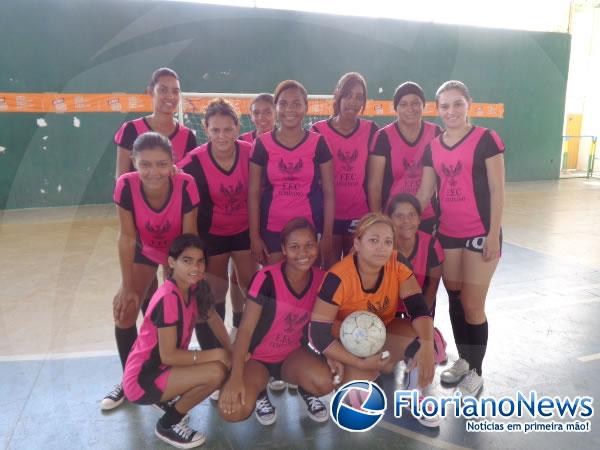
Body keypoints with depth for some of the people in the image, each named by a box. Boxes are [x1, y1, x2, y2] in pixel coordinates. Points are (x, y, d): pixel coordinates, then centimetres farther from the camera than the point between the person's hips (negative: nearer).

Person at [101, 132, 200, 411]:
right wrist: (127, 286, -15)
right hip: (145, 249, 2)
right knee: (123, 311, -1)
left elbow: (189, 236, -23)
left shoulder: (186, 185, -36)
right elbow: (127, 237, -20)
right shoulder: (126, 185, -31)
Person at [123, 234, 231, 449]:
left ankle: (167, 399, 14)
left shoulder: (194, 287, -2)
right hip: (141, 380, -8)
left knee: (227, 363, -2)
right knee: (217, 372, -25)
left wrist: (231, 350, -1)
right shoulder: (168, 298, -27)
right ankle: (168, 424, -2)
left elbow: (213, 318, 10)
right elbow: (168, 355, -25)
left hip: (163, 367, 8)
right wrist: (216, 354, -21)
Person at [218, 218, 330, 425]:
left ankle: (306, 391, 10)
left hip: (292, 355, 3)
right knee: (232, 410, -29)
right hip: (257, 358, -3)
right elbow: (246, 329, -23)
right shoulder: (267, 278, -24)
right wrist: (236, 377, -31)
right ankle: (260, 393, 8)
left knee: (326, 382, -29)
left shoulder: (320, 279, -9)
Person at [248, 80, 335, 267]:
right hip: (272, 229, 0)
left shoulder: (318, 143, 0)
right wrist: (254, 236, -3)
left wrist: (327, 235, -3)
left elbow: (329, 192, 1)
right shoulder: (262, 144, 0)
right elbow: (253, 193, 2)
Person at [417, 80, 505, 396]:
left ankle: (476, 372, 18)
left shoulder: (486, 139, -7)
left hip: (480, 234, -5)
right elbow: (424, 192, 8)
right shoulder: (433, 147, 6)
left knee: (472, 305, -1)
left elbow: (497, 191, -9)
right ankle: (463, 359, 33)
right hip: (447, 234, 5)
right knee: (455, 300, 14)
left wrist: (494, 234, -13)